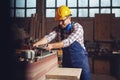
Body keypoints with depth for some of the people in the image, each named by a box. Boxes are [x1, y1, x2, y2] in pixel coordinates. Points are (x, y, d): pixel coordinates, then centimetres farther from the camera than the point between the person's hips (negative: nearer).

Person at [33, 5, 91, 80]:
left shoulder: (77, 27, -17)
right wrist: (37, 43, -34)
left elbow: (68, 41, -28)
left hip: (80, 60, -4)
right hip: (66, 61, 4)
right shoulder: (58, 29, -2)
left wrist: (52, 46, -35)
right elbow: (48, 37, -17)